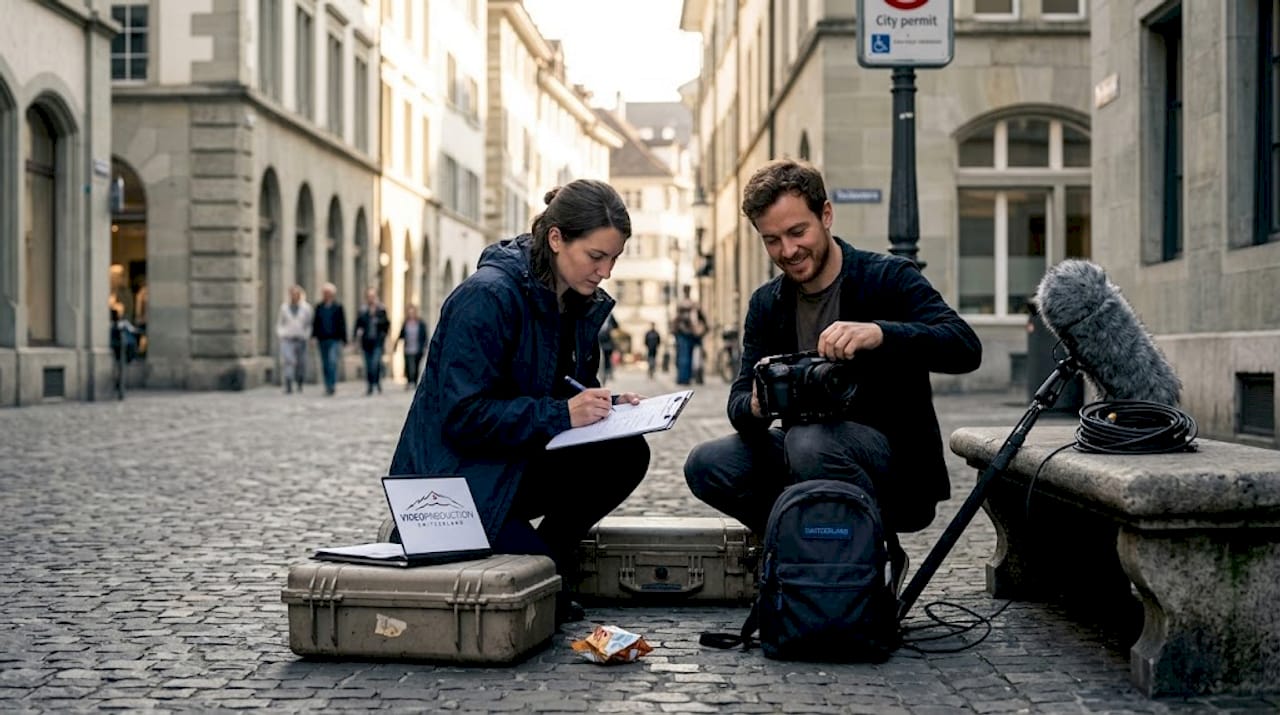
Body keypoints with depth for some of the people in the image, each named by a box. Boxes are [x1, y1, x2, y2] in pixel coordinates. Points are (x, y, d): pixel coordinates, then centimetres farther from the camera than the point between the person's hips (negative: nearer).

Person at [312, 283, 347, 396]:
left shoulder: (338, 307, -1)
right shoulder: (319, 308, 9)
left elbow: (342, 324, 0)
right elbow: (315, 323, 11)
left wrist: (343, 340, -3)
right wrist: (314, 337, 3)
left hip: (334, 340, -4)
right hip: (322, 339, 4)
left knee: (332, 361, -18)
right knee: (325, 364, 7)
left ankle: (332, 385, -17)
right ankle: (328, 387, 15)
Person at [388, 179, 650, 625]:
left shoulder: (584, 304, 5)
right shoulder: (487, 296, -21)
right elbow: (463, 415, -25)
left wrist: (607, 406, -8)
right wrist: (562, 413, -29)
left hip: (518, 466, 8)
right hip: (453, 476, -8)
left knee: (626, 455, -14)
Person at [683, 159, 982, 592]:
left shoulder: (890, 279, -7)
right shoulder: (766, 305, 9)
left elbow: (965, 348, -22)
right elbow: (739, 401, 0)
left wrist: (878, 333, -39)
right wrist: (756, 406, -26)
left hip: (896, 470, -5)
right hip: (811, 453, 6)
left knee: (810, 441, -35)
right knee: (707, 465, -16)